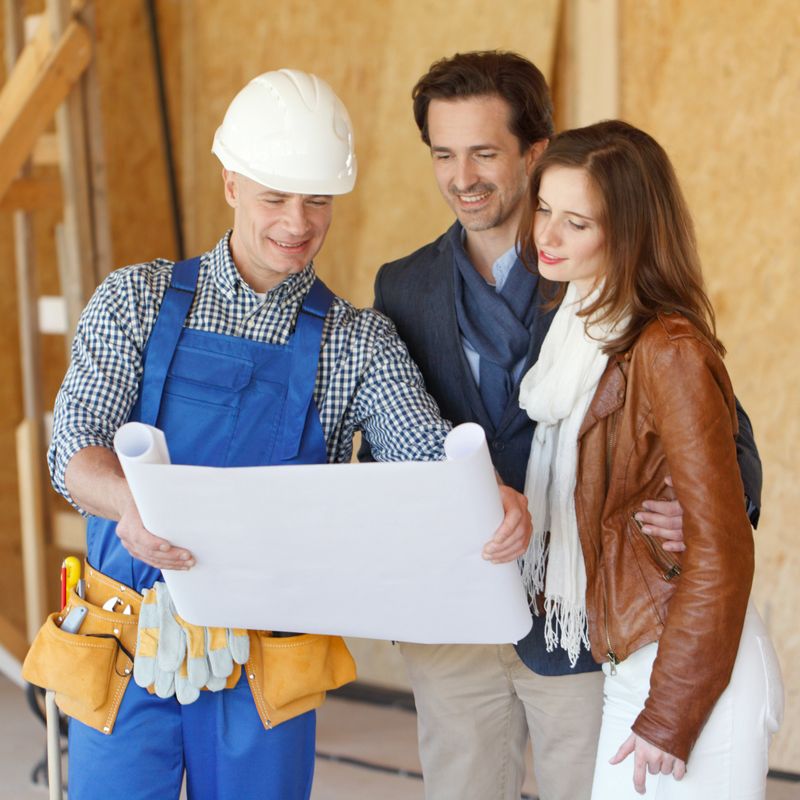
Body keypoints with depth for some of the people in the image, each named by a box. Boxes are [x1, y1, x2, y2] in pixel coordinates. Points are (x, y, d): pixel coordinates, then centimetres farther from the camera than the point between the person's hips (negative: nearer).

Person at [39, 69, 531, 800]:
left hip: (268, 656, 1)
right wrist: (129, 503, -32)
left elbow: (426, 450, -9)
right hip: (131, 632, -1)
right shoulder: (138, 299, 2)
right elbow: (75, 444, -8)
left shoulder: (358, 341, 5)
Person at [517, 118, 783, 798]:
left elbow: (721, 548, -17)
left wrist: (669, 717, -16)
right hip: (629, 659, 8)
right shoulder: (580, 329, 10)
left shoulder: (669, 352, -17)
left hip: (693, 674, -8)